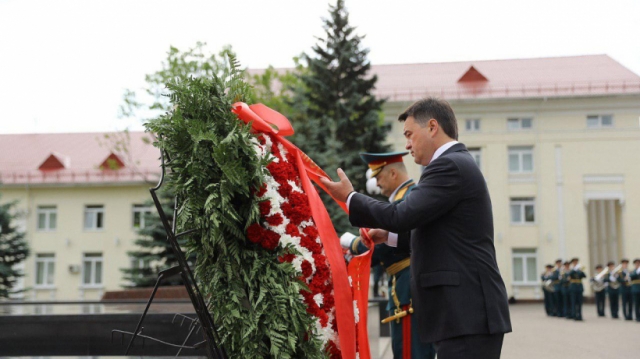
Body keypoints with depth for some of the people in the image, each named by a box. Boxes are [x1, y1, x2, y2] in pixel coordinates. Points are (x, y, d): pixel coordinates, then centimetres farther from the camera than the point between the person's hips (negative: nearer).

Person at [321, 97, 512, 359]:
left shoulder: (449, 165, -13)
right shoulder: (458, 163, 20)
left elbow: (402, 215, -20)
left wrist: (349, 197, -6)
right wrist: (390, 235, 18)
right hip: (468, 309, 10)